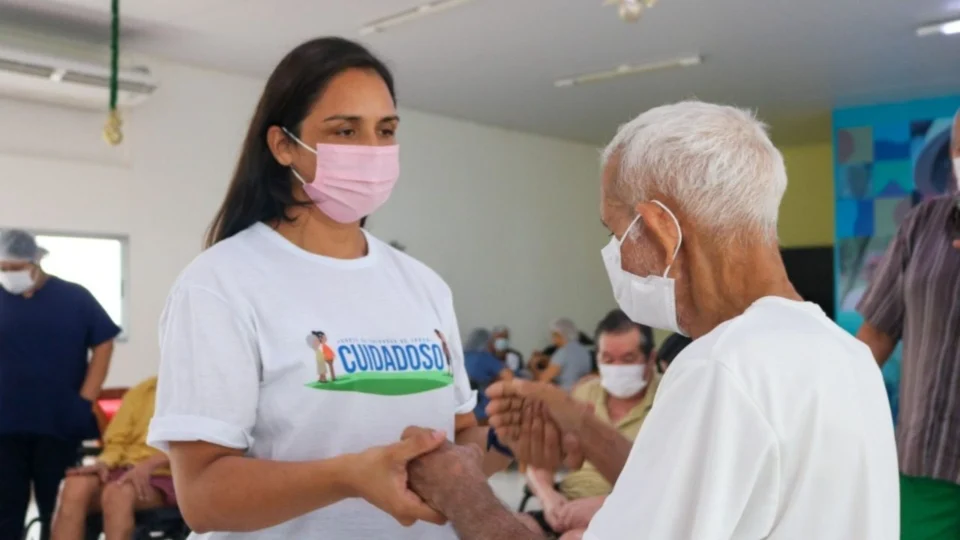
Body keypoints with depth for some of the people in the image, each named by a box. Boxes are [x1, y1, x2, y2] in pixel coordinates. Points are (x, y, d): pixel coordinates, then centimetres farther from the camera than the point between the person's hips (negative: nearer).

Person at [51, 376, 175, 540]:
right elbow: (117, 441, 16)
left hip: (164, 476, -4)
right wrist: (104, 463, -7)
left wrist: (148, 466, -25)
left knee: (117, 492, -36)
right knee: (75, 485, -27)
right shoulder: (142, 390, 19)